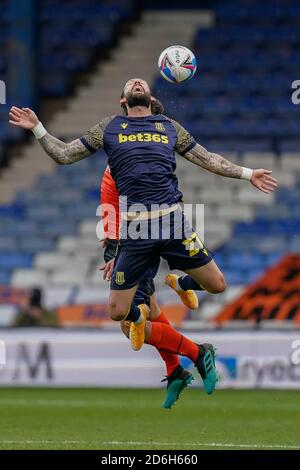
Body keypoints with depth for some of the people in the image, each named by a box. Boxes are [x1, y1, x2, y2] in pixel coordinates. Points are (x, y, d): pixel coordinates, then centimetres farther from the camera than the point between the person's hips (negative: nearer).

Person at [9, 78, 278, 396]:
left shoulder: (169, 127, 16)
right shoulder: (109, 128, 13)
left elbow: (208, 160, 22)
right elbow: (64, 155, 15)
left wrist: (248, 174, 18)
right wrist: (37, 128, 3)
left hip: (172, 222, 1)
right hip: (135, 229, -1)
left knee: (217, 286, -2)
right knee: (117, 312, -6)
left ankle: (178, 284, 32)